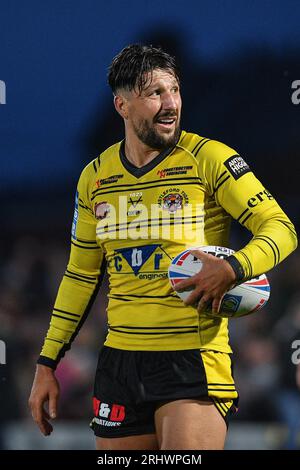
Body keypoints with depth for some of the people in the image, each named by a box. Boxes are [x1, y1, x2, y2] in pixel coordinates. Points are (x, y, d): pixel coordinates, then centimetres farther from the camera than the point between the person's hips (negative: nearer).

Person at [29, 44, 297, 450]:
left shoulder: (209, 159, -4)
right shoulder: (95, 176, 10)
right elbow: (81, 275, 18)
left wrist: (233, 269, -26)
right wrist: (47, 364, 16)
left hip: (194, 362, -5)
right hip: (120, 363, 5)